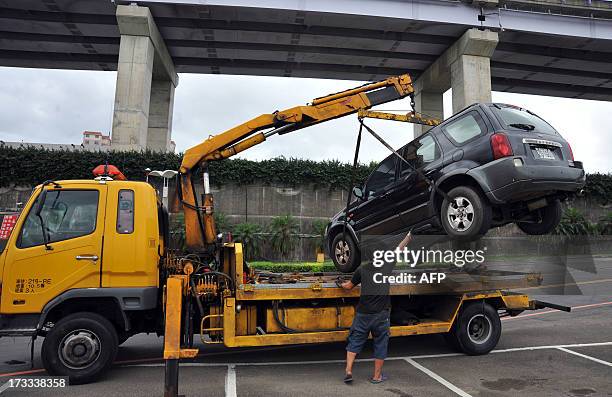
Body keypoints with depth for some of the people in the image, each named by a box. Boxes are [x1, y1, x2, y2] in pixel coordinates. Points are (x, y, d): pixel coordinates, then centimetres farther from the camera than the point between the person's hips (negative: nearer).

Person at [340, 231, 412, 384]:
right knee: (380, 343, 13)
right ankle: (377, 376, 20)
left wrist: (343, 285, 38)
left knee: (355, 341, 13)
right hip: (381, 314, -1)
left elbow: (349, 286, 15)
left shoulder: (361, 269, 3)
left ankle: (348, 371, 6)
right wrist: (409, 236, 29)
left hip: (363, 313, 1)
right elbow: (399, 250, 15)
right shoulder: (387, 265, 0)